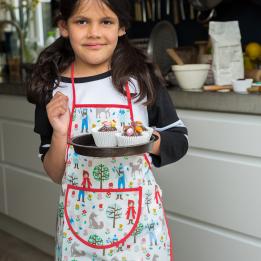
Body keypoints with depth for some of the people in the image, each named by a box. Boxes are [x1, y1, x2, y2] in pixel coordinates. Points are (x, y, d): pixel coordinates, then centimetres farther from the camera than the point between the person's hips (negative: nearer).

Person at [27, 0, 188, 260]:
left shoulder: (142, 78, -5)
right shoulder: (54, 90, -3)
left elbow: (179, 141, 4)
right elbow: (55, 174, 1)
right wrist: (60, 133, -16)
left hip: (139, 218, 0)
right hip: (79, 222, 1)